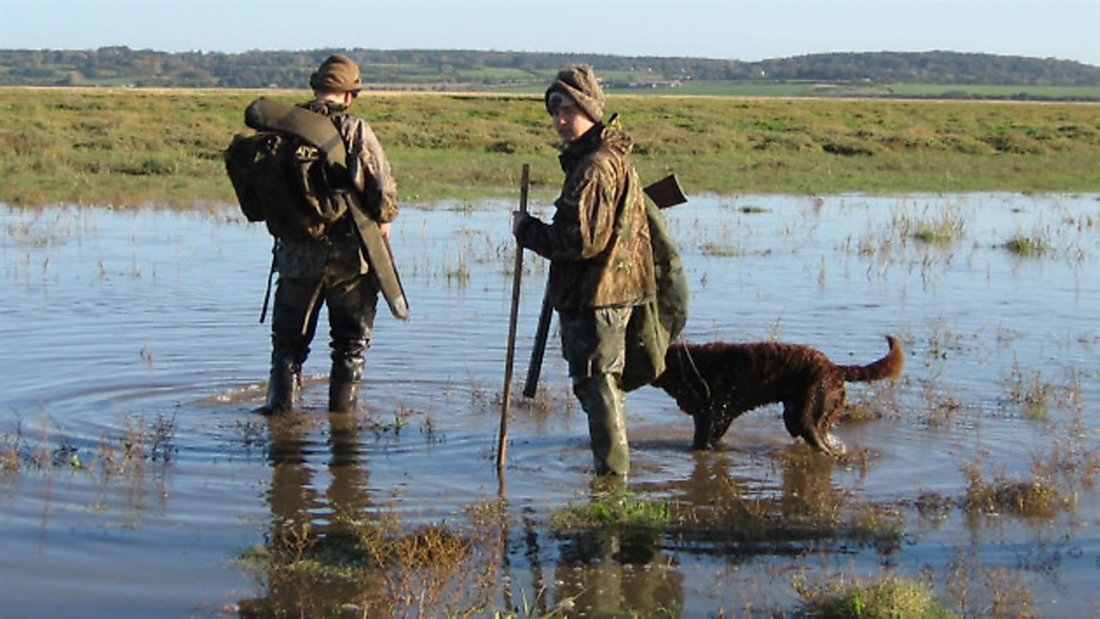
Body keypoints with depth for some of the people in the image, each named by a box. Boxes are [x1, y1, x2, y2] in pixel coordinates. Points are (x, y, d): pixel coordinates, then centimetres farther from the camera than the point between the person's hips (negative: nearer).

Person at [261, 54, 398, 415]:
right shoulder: (355, 130, -9)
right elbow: (384, 190, -12)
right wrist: (382, 224, 6)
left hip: (297, 253, 3)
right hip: (349, 253, -2)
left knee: (288, 337, 16)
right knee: (351, 341, 11)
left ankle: (281, 404, 11)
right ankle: (342, 411, 10)